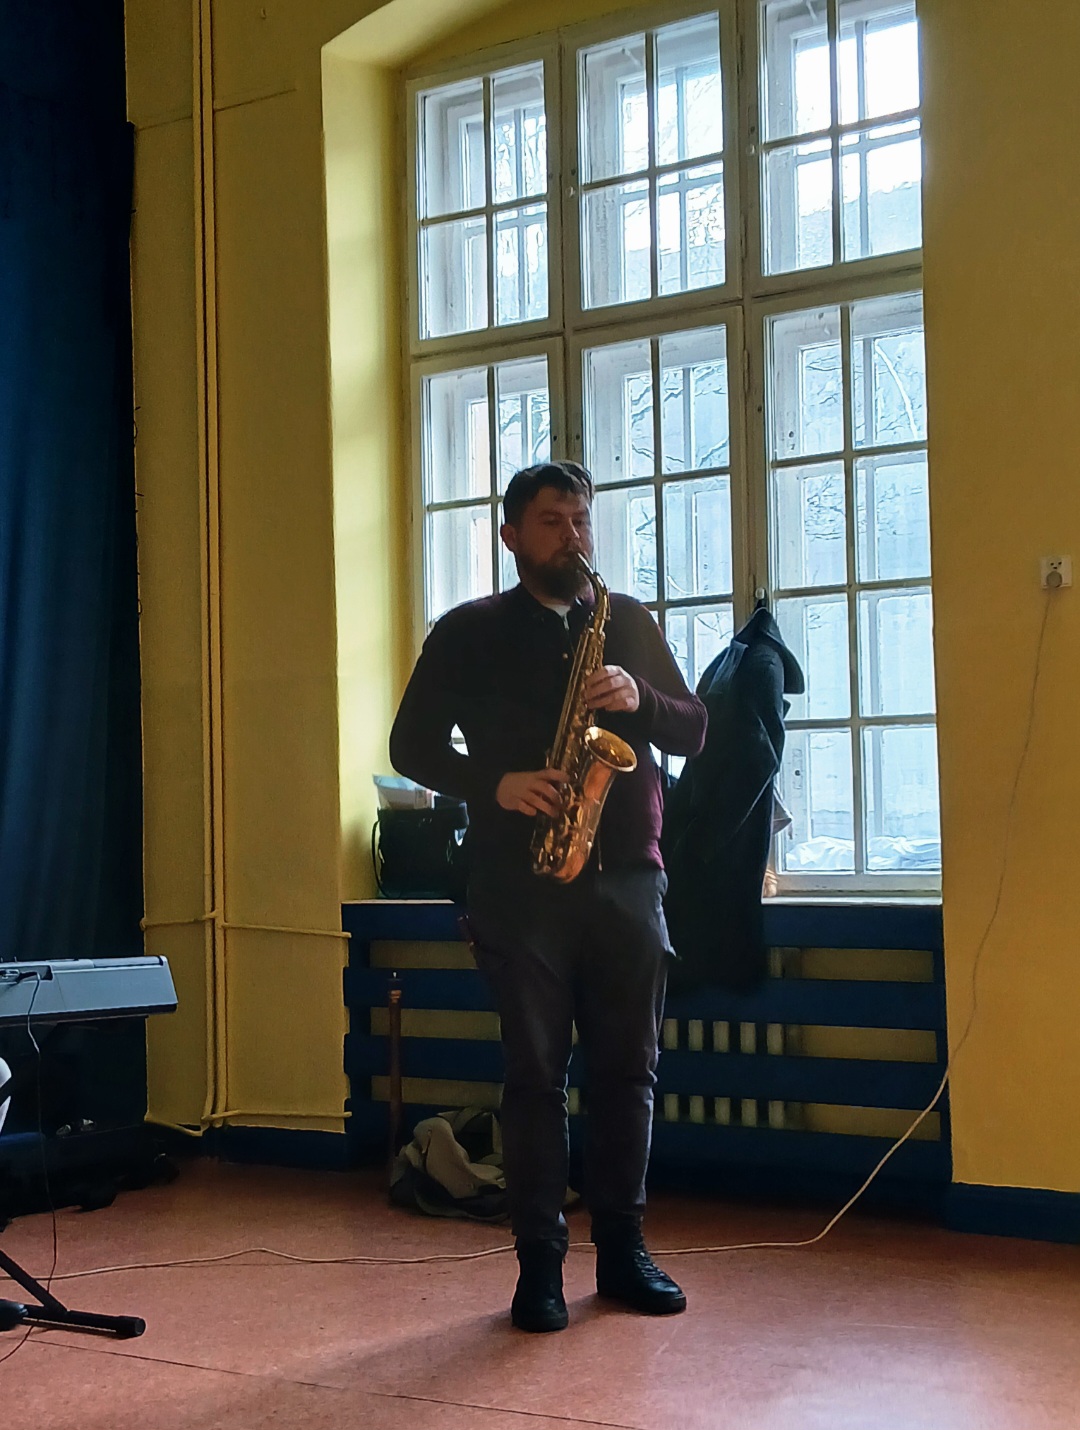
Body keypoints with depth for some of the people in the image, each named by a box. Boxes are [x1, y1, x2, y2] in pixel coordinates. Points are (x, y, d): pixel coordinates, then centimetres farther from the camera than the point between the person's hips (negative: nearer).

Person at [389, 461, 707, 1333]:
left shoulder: (631, 623, 15)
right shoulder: (469, 633, 6)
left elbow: (694, 730, 12)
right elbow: (412, 745, 3)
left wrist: (640, 699, -9)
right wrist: (495, 784, -14)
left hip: (627, 879, 3)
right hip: (520, 887, -3)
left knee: (628, 1070, 5)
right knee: (536, 1076, 0)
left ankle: (623, 1248, 17)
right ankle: (540, 1263, 7)